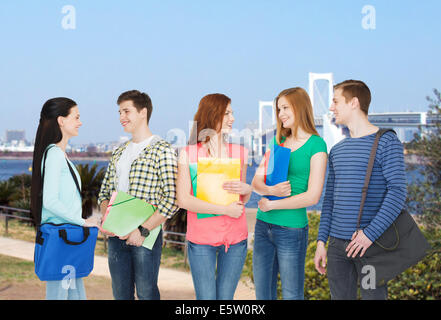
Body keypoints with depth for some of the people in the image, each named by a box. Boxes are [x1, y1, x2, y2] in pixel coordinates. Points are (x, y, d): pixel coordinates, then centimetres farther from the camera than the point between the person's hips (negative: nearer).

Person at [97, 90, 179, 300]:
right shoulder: (118, 153, 15)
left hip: (145, 236, -6)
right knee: (121, 293, 12)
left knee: (146, 293, 1)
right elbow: (104, 193, 19)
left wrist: (143, 231, -18)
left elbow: (172, 200, -14)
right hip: (116, 235, 6)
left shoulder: (162, 151, -7)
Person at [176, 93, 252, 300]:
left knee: (226, 297, 8)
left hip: (235, 238, 3)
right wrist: (224, 209, -14)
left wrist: (246, 189, -7)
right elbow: (183, 200, -10)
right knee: (205, 297, 1)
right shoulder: (188, 154, -3)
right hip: (201, 239, -3)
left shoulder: (240, 152, 8)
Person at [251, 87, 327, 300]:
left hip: (291, 229, -6)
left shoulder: (316, 145, -7)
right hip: (263, 226, 6)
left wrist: (270, 205, -8)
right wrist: (270, 190, -14)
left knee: (292, 295, 4)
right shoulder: (277, 141, 12)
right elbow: (256, 182, 9)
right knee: (262, 293, 13)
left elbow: (312, 196, -14)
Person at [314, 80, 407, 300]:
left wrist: (370, 234, -20)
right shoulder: (337, 150, 15)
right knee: (340, 296, 10)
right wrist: (321, 242, 9)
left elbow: (397, 191, -13)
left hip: (370, 243, -5)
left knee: (373, 295, 0)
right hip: (337, 243, 6)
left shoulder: (386, 142, -4)